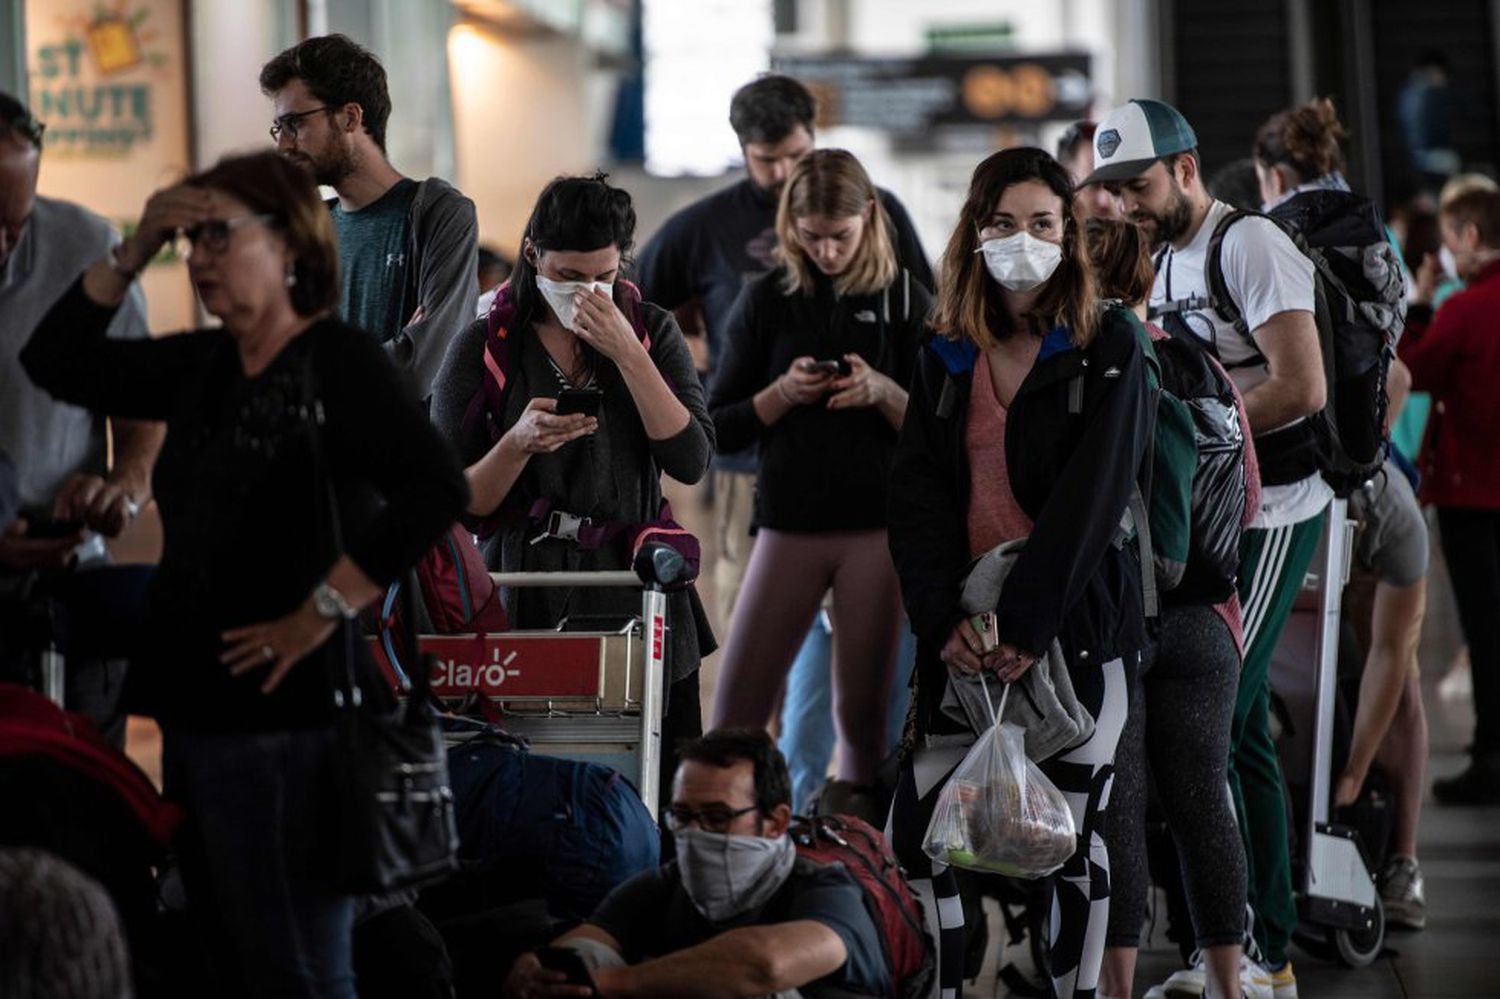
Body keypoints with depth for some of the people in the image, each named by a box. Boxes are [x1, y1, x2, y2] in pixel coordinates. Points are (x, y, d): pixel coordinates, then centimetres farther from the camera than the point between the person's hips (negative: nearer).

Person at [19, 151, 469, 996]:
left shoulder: (337, 360, -11)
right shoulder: (202, 367, 13)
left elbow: (435, 489, -25)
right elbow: (57, 362, 19)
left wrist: (322, 613, -21)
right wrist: (135, 252, 6)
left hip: (290, 717, -9)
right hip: (195, 712, 9)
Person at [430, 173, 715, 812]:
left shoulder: (652, 333, 7)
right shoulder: (483, 348, 2)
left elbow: (691, 462, -6)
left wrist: (627, 354, -12)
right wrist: (518, 443, -17)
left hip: (635, 597, 2)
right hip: (523, 602, -1)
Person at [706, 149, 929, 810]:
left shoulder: (904, 300, 3)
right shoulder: (766, 300, 4)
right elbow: (721, 429, 5)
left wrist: (883, 392, -17)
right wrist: (785, 393, -13)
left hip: (880, 526, -1)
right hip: (789, 525, 1)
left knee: (863, 711, 4)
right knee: (738, 706, -4)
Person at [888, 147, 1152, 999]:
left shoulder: (1109, 348, -2)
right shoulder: (947, 356, 11)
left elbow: (1094, 493, -11)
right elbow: (917, 491, 3)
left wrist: (1029, 623, -18)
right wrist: (943, 616, -12)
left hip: (1077, 624, -4)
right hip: (966, 631, 4)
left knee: (1076, 834, 0)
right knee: (920, 826, 1)